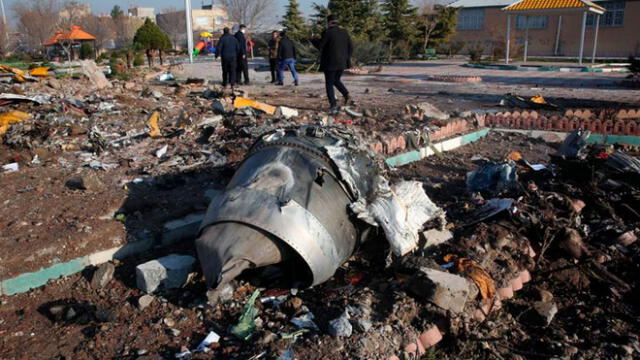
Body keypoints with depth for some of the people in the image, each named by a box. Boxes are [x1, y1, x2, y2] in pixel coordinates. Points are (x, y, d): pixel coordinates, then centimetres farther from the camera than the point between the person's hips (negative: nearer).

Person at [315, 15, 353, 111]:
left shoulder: (327, 32, -12)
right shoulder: (344, 32, 6)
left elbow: (319, 46, -9)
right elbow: (350, 47, 5)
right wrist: (346, 59, 14)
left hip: (330, 63, -6)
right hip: (341, 63, 6)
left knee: (329, 84, 6)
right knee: (336, 80, 23)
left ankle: (333, 104, 3)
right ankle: (346, 95, 2)